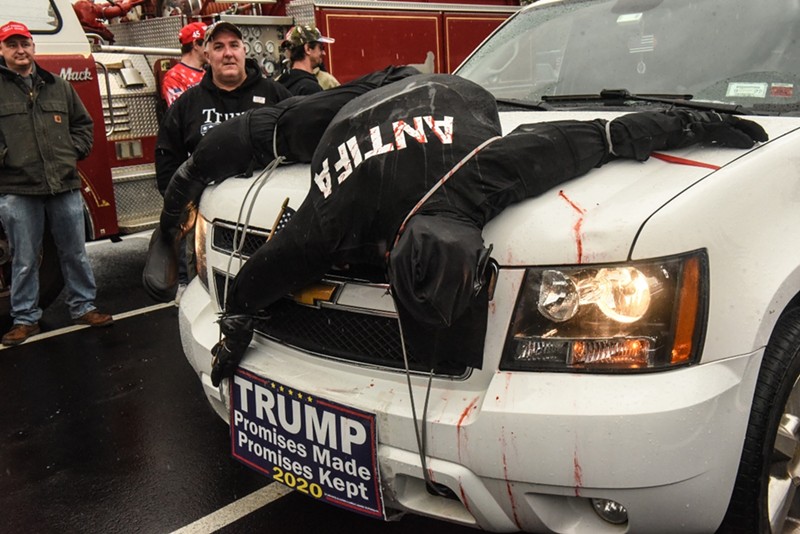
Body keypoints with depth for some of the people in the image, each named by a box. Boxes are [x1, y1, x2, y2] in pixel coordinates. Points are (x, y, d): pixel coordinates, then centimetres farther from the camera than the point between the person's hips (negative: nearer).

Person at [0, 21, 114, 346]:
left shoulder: (58, 87, 13)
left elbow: (83, 123, 20)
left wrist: (74, 151, 6)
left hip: (65, 185, 3)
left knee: (75, 253, 12)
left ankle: (83, 307, 26)